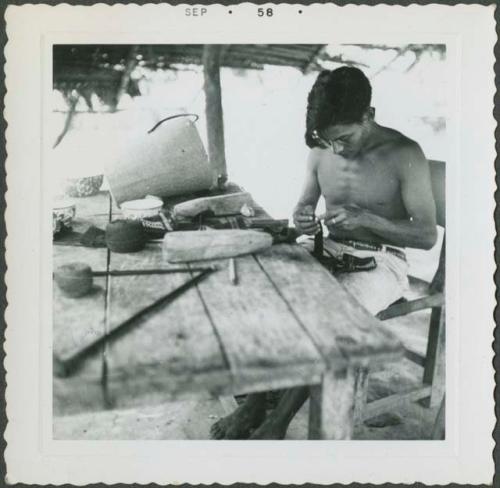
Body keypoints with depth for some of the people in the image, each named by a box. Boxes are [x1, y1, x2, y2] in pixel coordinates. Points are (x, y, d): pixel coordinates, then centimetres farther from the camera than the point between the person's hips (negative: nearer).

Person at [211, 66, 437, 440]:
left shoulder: (404, 156, -14)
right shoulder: (322, 151, 0)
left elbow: (428, 235, -13)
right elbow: (306, 202, 14)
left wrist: (365, 218, -27)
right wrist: (303, 217, -12)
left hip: (381, 262, -5)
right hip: (330, 250, 5)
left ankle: (278, 423, -17)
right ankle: (255, 405, -11)